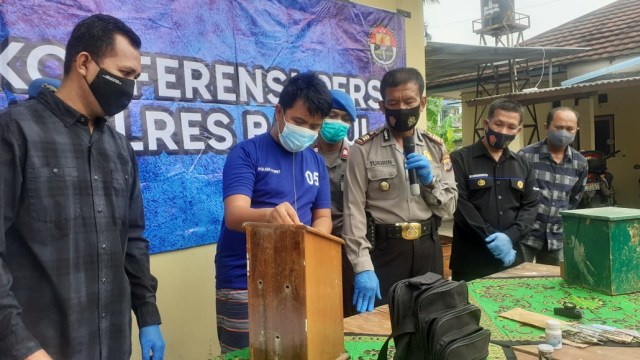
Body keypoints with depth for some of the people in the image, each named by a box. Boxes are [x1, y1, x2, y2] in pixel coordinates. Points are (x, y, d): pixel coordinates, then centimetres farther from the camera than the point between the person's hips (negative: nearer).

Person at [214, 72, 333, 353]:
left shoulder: (317, 163, 9)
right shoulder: (246, 153, -8)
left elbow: (323, 217, 9)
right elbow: (235, 216, -20)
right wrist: (270, 215, -42)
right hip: (244, 284, -5)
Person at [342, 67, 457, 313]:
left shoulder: (435, 148, 5)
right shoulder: (364, 150, -7)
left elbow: (449, 208, 7)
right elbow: (354, 212, -11)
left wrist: (430, 180, -12)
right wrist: (363, 268, -18)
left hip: (428, 249, 4)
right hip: (385, 250, -3)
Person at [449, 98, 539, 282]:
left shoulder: (523, 165, 13)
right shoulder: (460, 159, -5)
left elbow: (530, 205, 5)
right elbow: (460, 205, -13)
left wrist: (510, 236, -12)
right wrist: (490, 238, -18)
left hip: (511, 258, 5)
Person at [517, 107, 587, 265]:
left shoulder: (580, 163, 5)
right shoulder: (526, 156, -10)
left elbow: (574, 199, 18)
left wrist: (563, 222, 14)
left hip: (557, 238, 5)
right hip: (525, 235, -4)